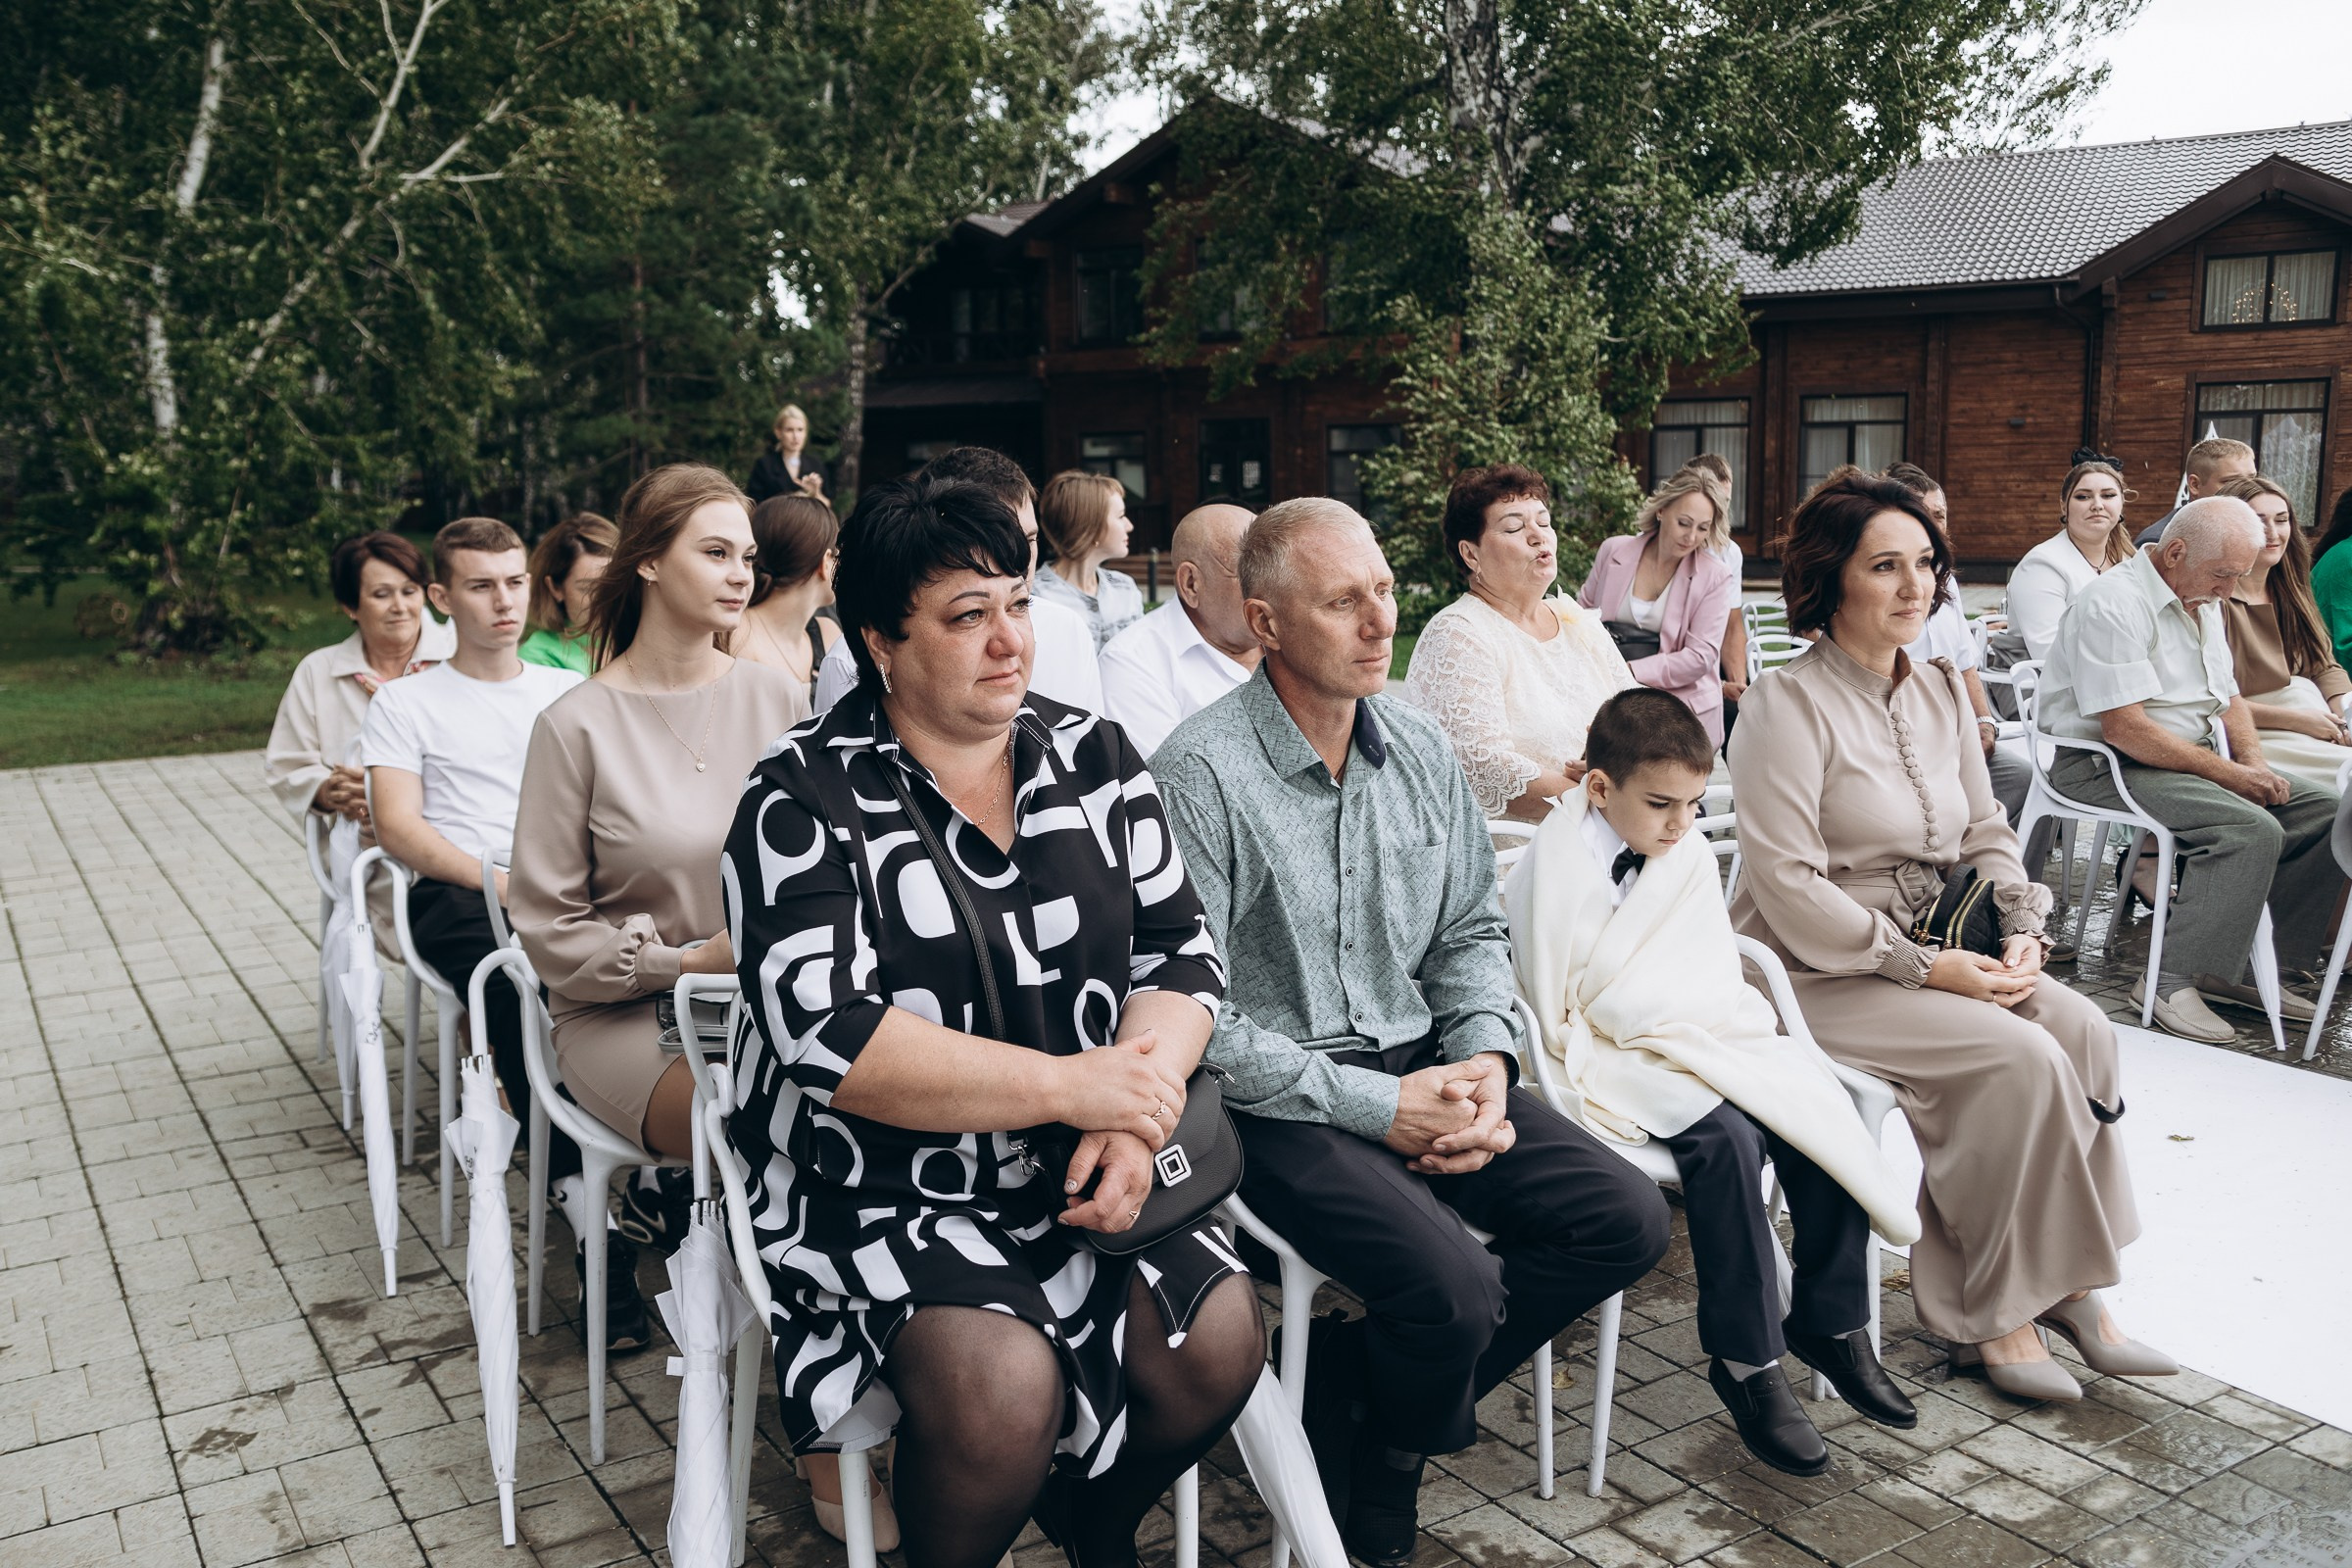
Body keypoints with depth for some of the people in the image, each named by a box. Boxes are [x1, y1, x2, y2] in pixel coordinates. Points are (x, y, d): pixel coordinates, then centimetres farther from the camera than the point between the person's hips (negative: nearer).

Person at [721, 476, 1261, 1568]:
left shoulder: (1093, 758, 6)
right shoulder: (806, 800, -9)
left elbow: (1179, 950, 3)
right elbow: (827, 1035, -20)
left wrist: (1136, 1111, -16)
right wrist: (1070, 1085, -21)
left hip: (1080, 1169, 5)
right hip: (877, 1186, -4)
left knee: (1218, 1342, -12)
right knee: (1004, 1387, -27)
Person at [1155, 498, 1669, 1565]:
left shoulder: (1418, 747, 7)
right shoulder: (1200, 774, -15)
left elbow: (1471, 928, 16)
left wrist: (1483, 1057, -4)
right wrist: (1373, 1105, -18)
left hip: (1417, 1063, 7)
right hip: (1277, 1102, -7)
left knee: (1626, 1222, -5)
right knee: (1453, 1289, -26)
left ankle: (1352, 1379, 7)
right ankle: (1383, 1474, 10)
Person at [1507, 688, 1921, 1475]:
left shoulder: (1689, 856, 11)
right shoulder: (1549, 870, -10)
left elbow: (1716, 978, 15)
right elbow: (1553, 1012, -9)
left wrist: (1722, 1043, -5)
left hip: (1704, 1046, 7)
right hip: (1613, 1062, -7)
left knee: (1825, 1109, -16)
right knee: (1727, 1137, -31)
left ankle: (1829, 1321, -1)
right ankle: (1745, 1360, -19)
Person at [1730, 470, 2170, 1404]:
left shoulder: (1940, 694, 11)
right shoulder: (1788, 704, -14)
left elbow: (1985, 831, 17)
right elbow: (1787, 887, -20)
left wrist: (2021, 928, -2)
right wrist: (1924, 967, -19)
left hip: (1935, 954, 7)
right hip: (1815, 976, -7)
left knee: (2081, 1029, -14)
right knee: (2017, 1057, -22)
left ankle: (2061, 1283, -4)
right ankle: (1994, 1315, -7)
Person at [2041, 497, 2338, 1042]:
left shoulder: (2203, 602, 14)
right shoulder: (2115, 606, -18)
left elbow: (2228, 695, 21)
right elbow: (2125, 728, -24)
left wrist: (2254, 762, 1)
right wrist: (2229, 773, -19)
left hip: (2193, 757, 10)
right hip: (2106, 766, -10)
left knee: (2325, 809, -2)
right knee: (2252, 829, -29)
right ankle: (2173, 981, -23)